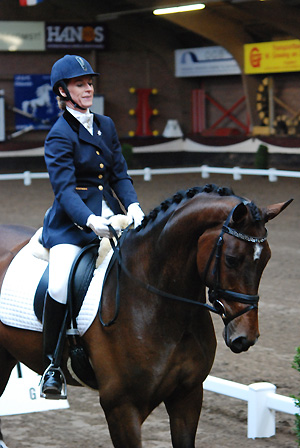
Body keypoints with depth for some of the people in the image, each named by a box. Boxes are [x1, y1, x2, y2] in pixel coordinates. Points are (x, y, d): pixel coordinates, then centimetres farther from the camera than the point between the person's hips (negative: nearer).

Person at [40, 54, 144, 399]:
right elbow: (64, 190, -16)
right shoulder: (60, 135, -6)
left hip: (109, 215, 6)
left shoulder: (106, 125, 14)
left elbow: (120, 174, 14)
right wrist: (90, 221, -32)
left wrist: (132, 205, -6)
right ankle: (51, 363, -11)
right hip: (71, 223, -6)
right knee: (60, 285, -29)